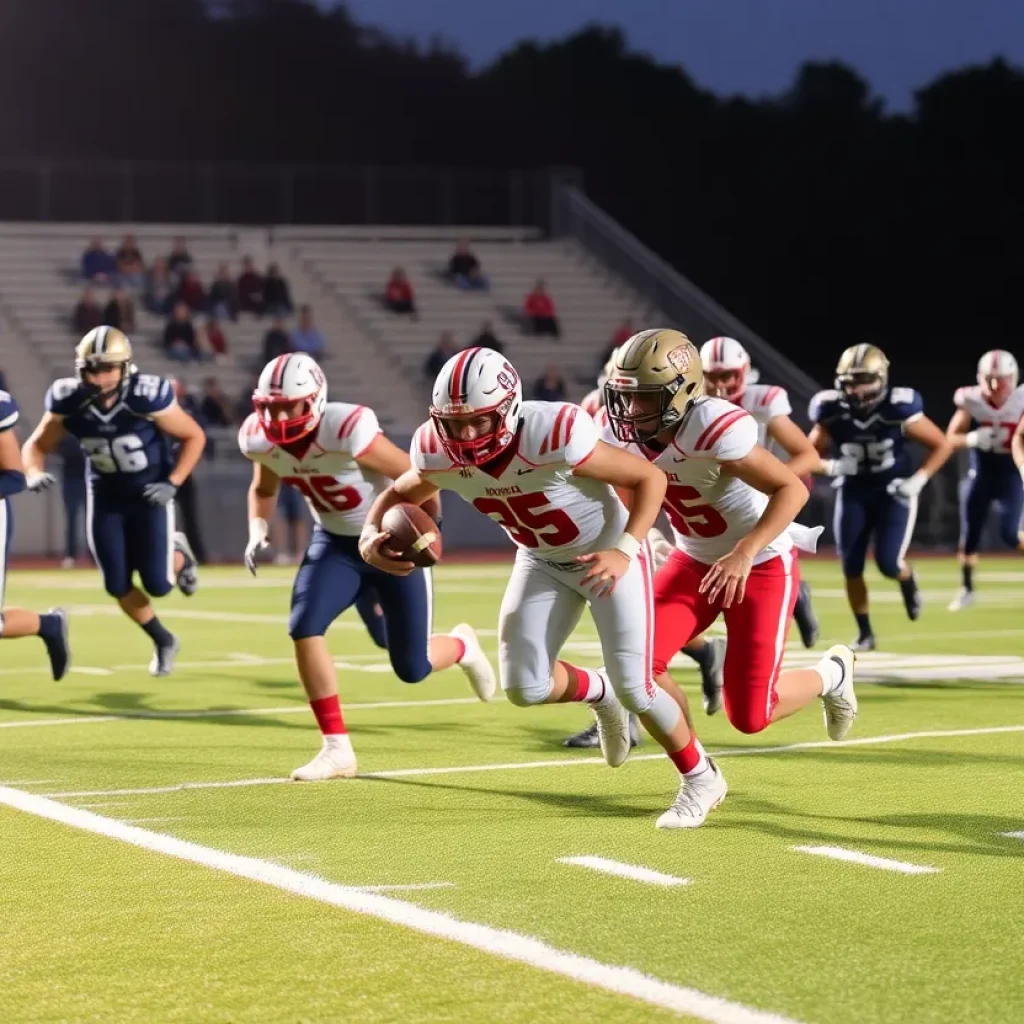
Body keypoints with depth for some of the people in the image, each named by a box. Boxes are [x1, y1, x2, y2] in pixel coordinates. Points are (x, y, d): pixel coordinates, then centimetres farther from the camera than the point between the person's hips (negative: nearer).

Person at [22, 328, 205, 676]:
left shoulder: (147, 397, -26)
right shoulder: (69, 400, -16)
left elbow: (194, 437, -13)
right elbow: (37, 444, -2)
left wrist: (172, 484, -20)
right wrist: (34, 473, -23)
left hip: (150, 494, -3)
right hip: (105, 496, 3)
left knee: (157, 584, -8)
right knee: (118, 586, 1)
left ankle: (178, 554, 29)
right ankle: (163, 641, 26)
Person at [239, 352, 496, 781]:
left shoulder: (347, 431, -33)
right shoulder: (259, 439, -13)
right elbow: (263, 489, 10)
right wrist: (257, 532, -6)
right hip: (336, 543, 5)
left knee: (411, 668, 0)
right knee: (303, 627, -20)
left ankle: (461, 646, 39)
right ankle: (337, 748, -9)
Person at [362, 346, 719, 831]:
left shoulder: (553, 437, -37)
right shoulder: (440, 454, -22)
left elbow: (650, 477, -25)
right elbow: (399, 494, 1)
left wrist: (624, 551, -36)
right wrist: (372, 535, -21)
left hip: (607, 554, -5)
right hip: (542, 562, 5)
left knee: (633, 687, -9)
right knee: (524, 687, -6)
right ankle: (599, 693, 28)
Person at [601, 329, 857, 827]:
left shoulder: (714, 429, -31)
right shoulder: (624, 432, -12)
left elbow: (792, 489, -28)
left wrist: (745, 553, -38)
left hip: (762, 564, -6)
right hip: (696, 560, 6)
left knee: (749, 715, -8)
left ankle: (830, 673, 26)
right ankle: (699, 779, 7)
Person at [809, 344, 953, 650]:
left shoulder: (898, 410, -19)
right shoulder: (833, 413, -11)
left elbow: (943, 445, -8)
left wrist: (919, 480, -18)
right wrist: (831, 467, -20)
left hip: (893, 494, -3)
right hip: (853, 496, 3)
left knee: (889, 563, -13)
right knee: (851, 568, -3)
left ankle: (908, 580, 26)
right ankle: (864, 632, 14)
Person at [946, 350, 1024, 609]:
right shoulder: (971, 402, -15)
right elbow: (950, 440, -8)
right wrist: (971, 439, -27)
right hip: (980, 474, 1)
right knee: (969, 535, 6)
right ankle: (966, 589, 24)